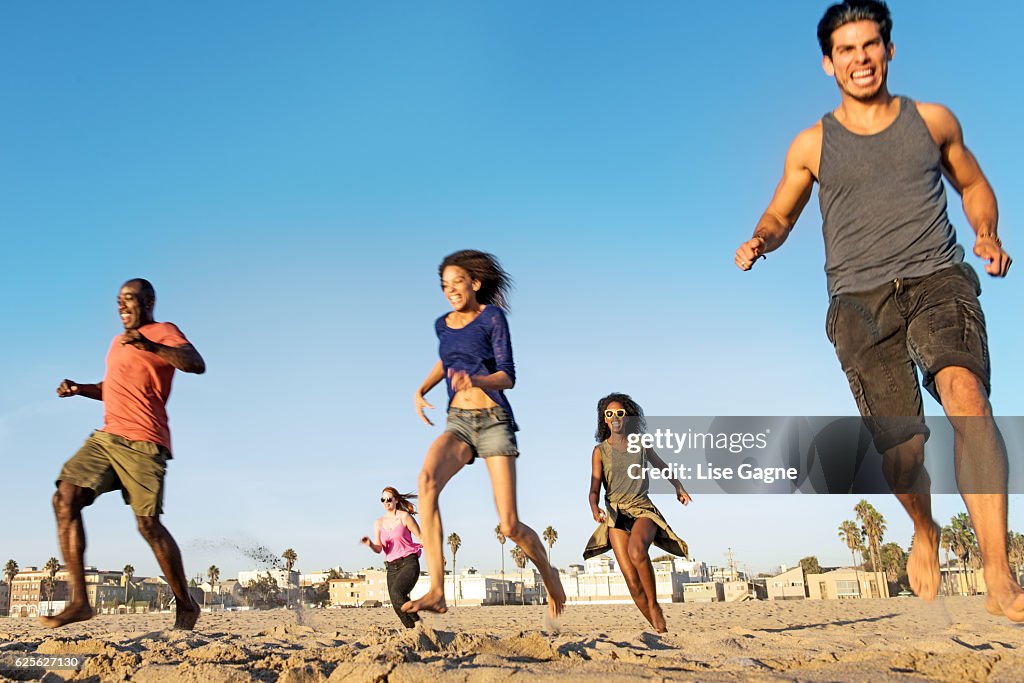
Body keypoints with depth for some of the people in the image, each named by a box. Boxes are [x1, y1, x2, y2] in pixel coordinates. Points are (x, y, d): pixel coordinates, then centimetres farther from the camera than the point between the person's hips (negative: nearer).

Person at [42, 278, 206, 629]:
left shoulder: (163, 332, 0)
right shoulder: (117, 343, 26)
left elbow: (197, 364, -19)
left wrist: (149, 346, -31)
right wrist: (79, 389, 16)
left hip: (142, 443, -8)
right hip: (105, 438, 8)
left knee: (148, 524, -10)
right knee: (65, 498, -11)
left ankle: (185, 604, 6)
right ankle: (78, 601, -11)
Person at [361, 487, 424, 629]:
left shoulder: (405, 517, -2)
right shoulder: (379, 523, 11)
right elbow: (378, 549, 3)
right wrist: (370, 544, -20)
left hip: (409, 563, -5)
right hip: (391, 567, 5)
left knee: (397, 592, -27)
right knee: (397, 604, -1)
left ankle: (417, 621, -13)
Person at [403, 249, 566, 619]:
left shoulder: (492, 317, -2)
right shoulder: (442, 324, 13)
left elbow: (508, 377, -8)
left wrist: (475, 380, -28)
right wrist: (422, 388, 17)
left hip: (494, 421, -4)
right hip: (458, 422, 4)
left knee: (510, 525, -8)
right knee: (427, 478, -31)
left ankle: (547, 571, 27)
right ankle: (436, 591, -34)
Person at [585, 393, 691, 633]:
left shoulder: (640, 445, 6)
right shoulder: (600, 451, 2)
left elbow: (661, 465, 27)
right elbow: (594, 489, -6)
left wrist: (679, 488, 29)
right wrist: (595, 510, -26)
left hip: (642, 509, -1)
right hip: (616, 516, 1)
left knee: (637, 550, -36)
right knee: (633, 582, -11)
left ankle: (654, 605, -20)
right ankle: (659, 628, 2)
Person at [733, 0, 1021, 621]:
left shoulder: (933, 121, 14)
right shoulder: (812, 145, 12)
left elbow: (973, 184, 26)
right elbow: (780, 215, 20)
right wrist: (761, 241, -3)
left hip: (938, 279, 0)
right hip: (861, 299, 0)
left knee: (966, 393, -29)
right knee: (901, 450, -6)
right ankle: (925, 533, 31)